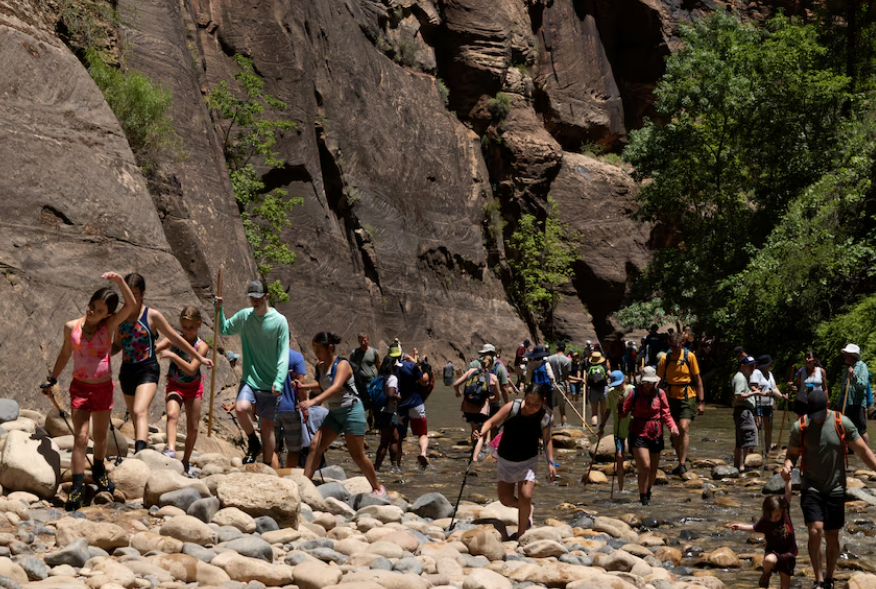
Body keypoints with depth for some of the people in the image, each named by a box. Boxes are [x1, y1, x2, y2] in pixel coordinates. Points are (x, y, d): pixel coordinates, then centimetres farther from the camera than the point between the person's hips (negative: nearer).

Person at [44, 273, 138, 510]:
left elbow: (131, 305, -23)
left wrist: (119, 280, -33)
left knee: (100, 436, 15)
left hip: (103, 387, 1)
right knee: (81, 438, -10)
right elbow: (65, 353, 13)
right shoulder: (71, 327, -4)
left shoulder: (109, 325, -7)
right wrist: (52, 379, 19)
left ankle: (99, 471, 41)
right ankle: (77, 488, -11)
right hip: (80, 387, -1)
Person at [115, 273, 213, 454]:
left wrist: (200, 358, 8)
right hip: (127, 371, 6)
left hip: (148, 370, -5)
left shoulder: (152, 316, -3)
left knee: (140, 412, -26)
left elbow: (176, 339, 4)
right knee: (135, 418, 13)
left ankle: (139, 453, -42)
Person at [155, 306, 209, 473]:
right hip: (174, 386, -1)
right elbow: (153, 349, -16)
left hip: (193, 387, 1)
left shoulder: (201, 346, -14)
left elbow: (191, 369, -26)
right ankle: (170, 449, -44)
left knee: (192, 427, 6)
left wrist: (172, 355, -34)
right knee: (172, 415, -29)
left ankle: (186, 461, 22)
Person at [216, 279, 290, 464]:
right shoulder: (243, 316, 3)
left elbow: (283, 355, -9)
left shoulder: (279, 321, -6)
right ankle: (253, 443, 2)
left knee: (267, 425, 3)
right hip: (249, 380, 2)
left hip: (270, 384, -2)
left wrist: (279, 382, -21)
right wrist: (219, 309, 3)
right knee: (241, 408, -26)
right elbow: (224, 330, 20)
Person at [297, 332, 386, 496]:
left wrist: (313, 401, -45)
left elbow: (336, 387, -33)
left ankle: (377, 487, 13)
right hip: (334, 413, 7)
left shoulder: (342, 364, -17)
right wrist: (303, 386, 6)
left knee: (357, 455, -3)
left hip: (351, 410, -7)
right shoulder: (321, 367, 5)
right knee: (315, 447, -8)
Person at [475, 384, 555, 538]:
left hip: (528, 462, -1)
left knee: (525, 497, -16)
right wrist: (482, 432, -39)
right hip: (506, 461, 1)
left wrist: (550, 462, -3)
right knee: (505, 499, 7)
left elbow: (546, 440, 2)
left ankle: (521, 536, 3)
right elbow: (491, 422, -19)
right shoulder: (512, 408, -21)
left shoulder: (544, 417, -14)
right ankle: (528, 510, 40)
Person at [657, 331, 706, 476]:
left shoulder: (690, 357, -6)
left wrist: (701, 402, -3)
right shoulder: (664, 359, -1)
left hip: (687, 397, -3)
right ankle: (681, 463, 23)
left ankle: (683, 463, -17)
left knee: (684, 428, -17)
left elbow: (698, 380, -1)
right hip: (671, 398, 3)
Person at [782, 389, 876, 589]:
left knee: (832, 537, 9)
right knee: (815, 531, -17)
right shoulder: (800, 427, -6)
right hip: (811, 488, -1)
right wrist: (788, 466, -18)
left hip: (835, 489, 1)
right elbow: (792, 453, 4)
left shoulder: (843, 424, -7)